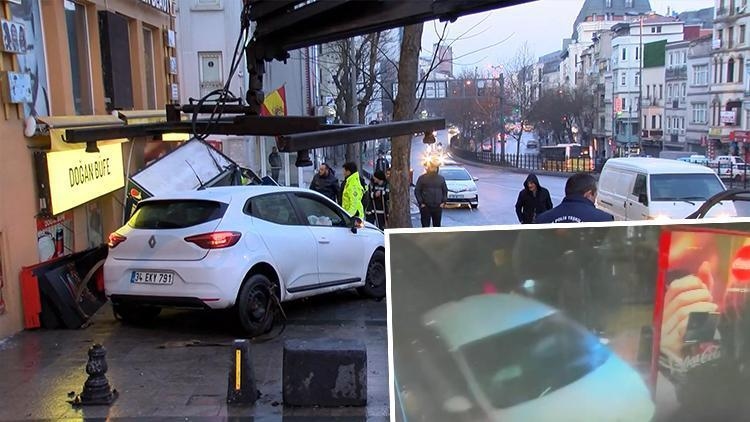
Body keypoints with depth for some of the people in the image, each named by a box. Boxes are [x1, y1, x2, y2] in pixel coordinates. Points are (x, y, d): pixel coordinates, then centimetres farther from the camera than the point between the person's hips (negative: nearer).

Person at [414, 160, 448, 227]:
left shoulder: (441, 178, 10)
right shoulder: (422, 178, 0)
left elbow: (445, 191, 15)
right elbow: (417, 191, -1)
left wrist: (444, 202, 3)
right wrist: (421, 203, -8)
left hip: (438, 207, 3)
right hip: (425, 207, -3)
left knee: (437, 226, 9)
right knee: (425, 226, -2)